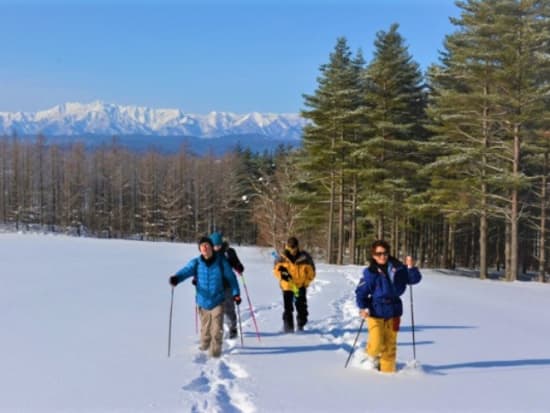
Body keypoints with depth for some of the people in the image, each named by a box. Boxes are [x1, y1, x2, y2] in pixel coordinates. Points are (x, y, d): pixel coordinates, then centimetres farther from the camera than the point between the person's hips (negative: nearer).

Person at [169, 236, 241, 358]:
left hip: (217, 301, -2)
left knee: (217, 327, -9)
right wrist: (176, 278, -42)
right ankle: (205, 345, 41)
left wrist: (236, 293, 0)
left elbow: (231, 277, 3)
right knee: (205, 326, 17)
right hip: (203, 301, 2)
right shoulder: (196, 263, -5)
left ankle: (215, 349, 5)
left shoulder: (221, 262, -6)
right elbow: (186, 270, -21)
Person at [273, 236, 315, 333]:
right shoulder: (282, 258, -7)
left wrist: (304, 283, -7)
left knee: (302, 308, 5)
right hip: (287, 286, -1)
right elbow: (276, 269, 4)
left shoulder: (305, 257, -8)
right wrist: (282, 274, -18)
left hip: (301, 287, 1)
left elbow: (311, 272, 1)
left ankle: (300, 326, 22)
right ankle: (288, 327, 1)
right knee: (288, 308, -7)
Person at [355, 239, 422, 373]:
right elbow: (361, 292, -7)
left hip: (393, 312, 3)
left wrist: (411, 268, -14)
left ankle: (387, 370, 28)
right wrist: (363, 308, -20)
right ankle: (372, 356, 22)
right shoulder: (370, 273, -10)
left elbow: (414, 279, 4)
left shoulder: (398, 269, -1)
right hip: (376, 312, -3)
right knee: (377, 344, -12)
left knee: (390, 344, 11)